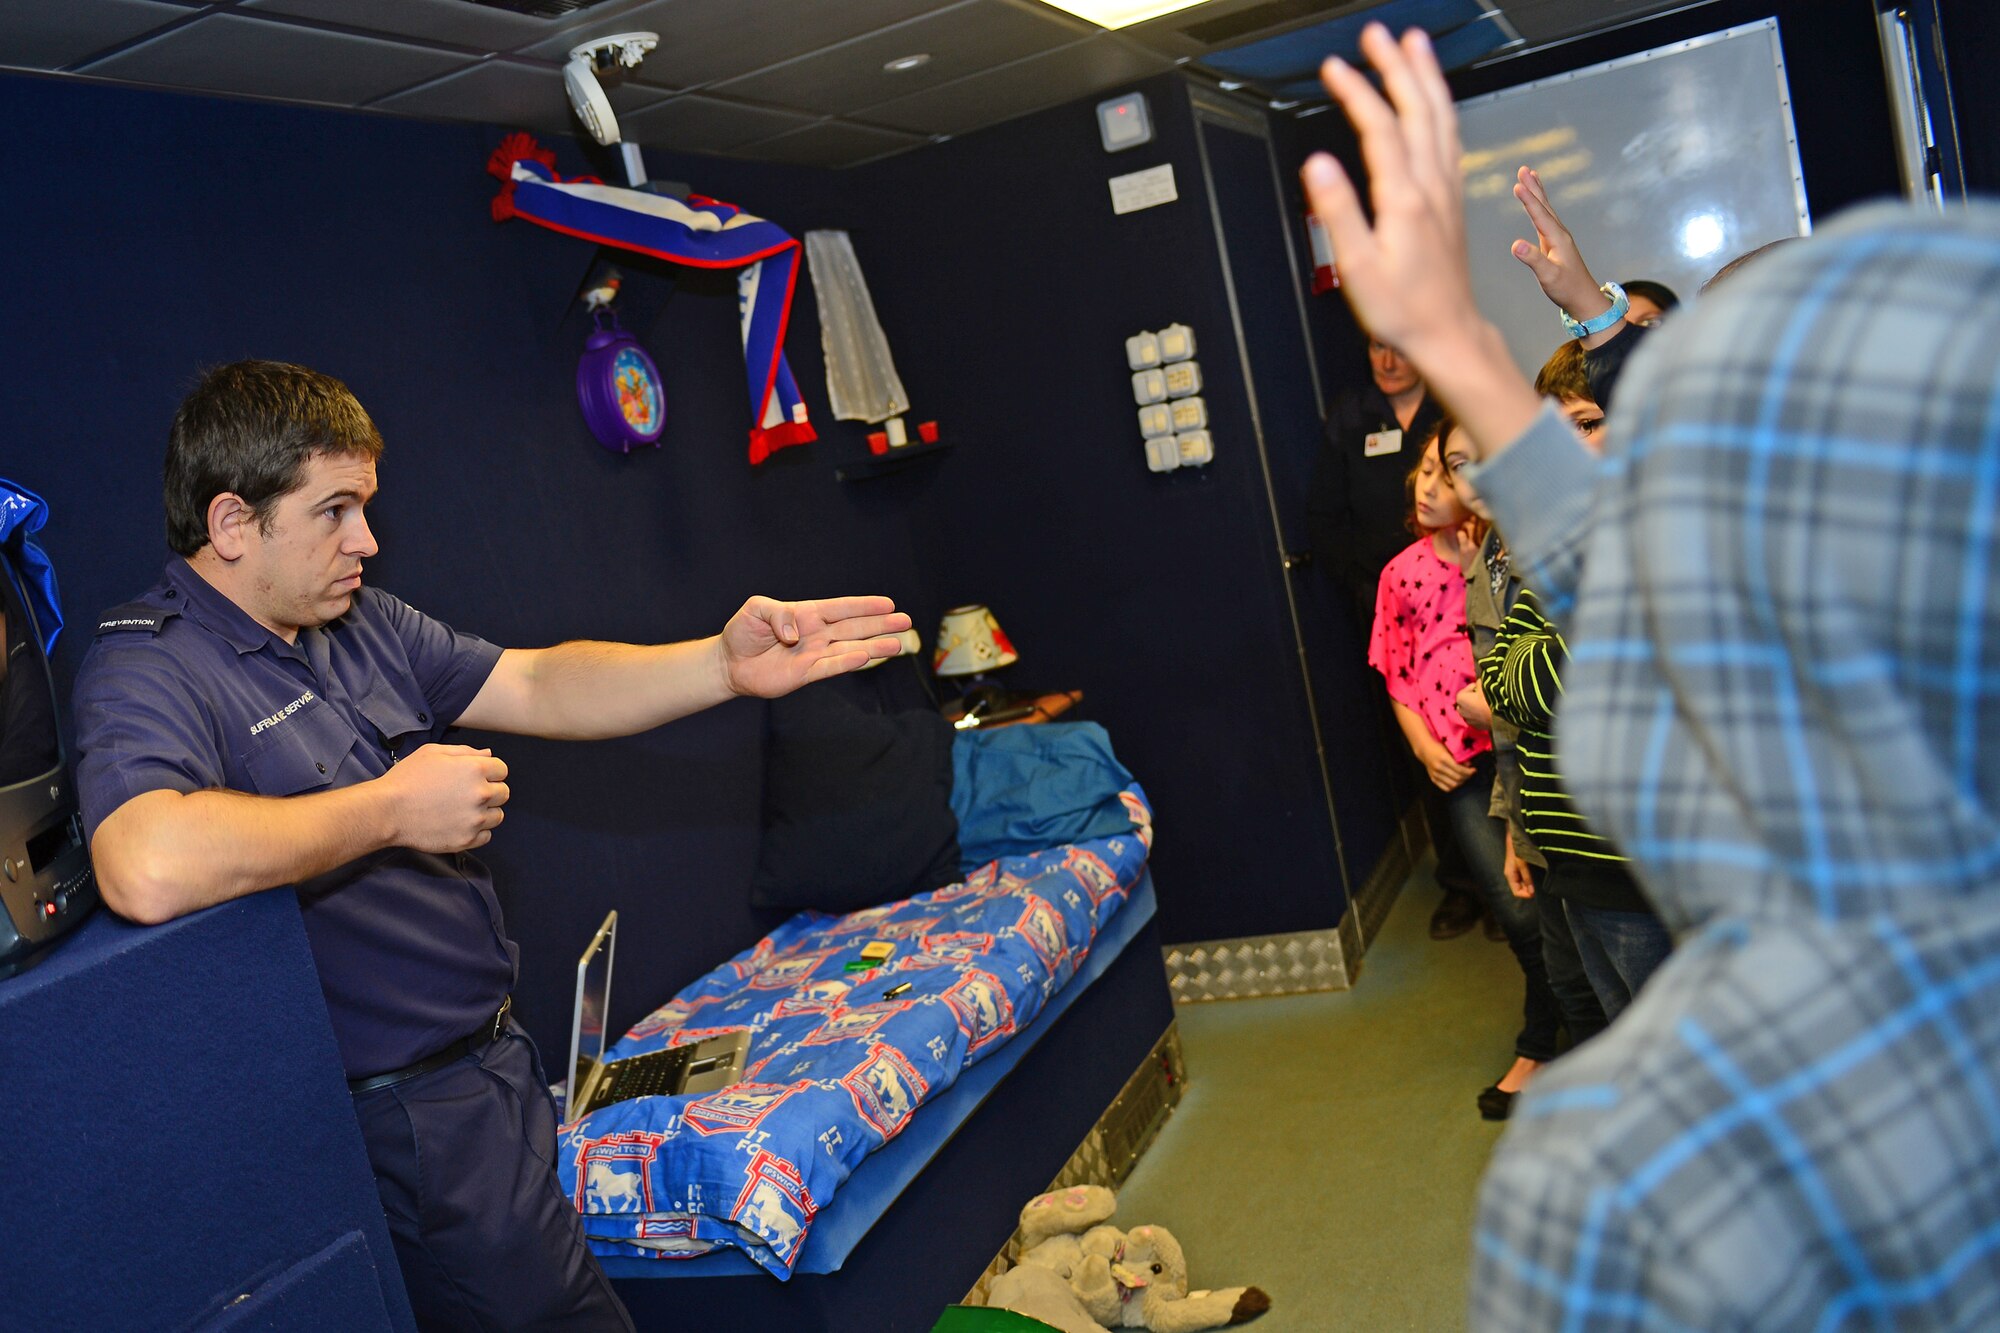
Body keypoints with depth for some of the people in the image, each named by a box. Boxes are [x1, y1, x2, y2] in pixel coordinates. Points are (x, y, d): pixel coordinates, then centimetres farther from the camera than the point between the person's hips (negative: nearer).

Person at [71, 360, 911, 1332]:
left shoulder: (358, 623, 7)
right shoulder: (148, 668, -20)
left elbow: (539, 687, 5)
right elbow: (147, 870, -39)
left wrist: (729, 665, -10)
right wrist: (395, 810, -27)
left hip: (489, 1058, 9)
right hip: (409, 1116, -9)